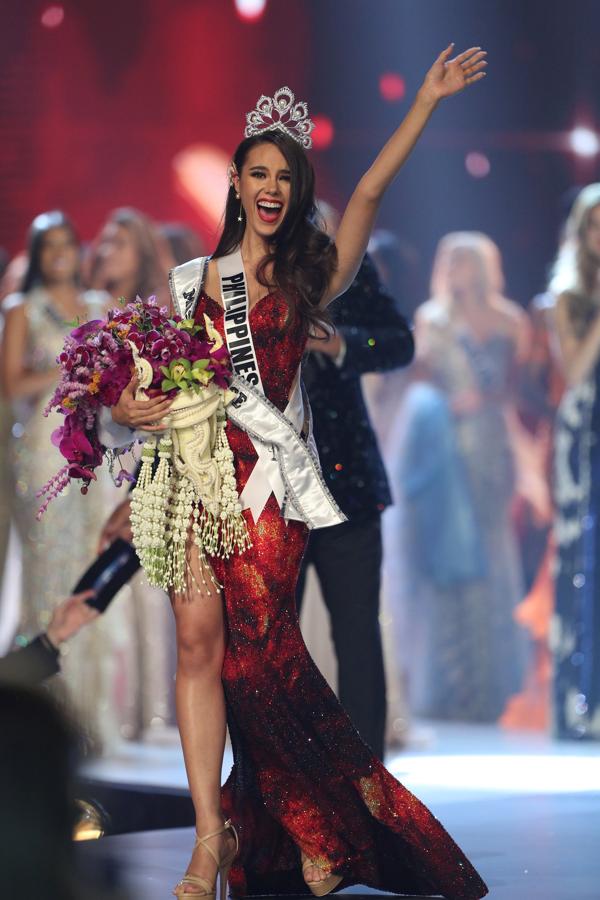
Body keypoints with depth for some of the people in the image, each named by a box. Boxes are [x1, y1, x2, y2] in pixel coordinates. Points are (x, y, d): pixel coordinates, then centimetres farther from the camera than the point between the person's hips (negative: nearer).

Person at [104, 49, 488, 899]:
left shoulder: (309, 277, 9)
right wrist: (126, 407, -5)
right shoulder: (192, 280, 15)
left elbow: (370, 191, 0)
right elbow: (153, 371, 17)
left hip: (267, 476, -2)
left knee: (255, 651, -7)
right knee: (200, 642, -8)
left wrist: (427, 101, -5)